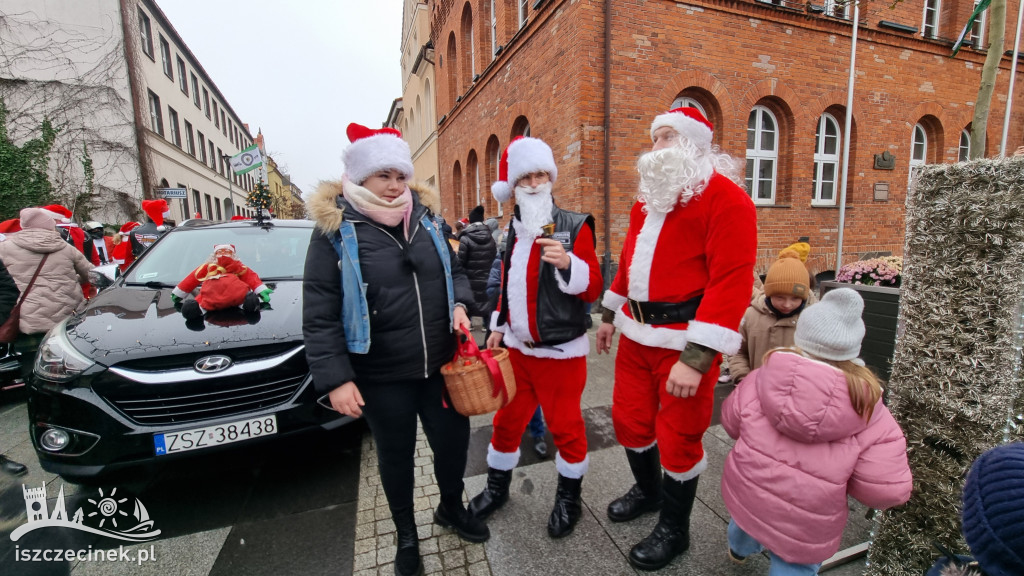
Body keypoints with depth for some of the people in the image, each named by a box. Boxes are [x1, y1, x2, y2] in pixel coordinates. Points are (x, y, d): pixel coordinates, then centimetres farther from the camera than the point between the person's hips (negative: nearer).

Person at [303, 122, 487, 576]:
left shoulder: (424, 219, 5)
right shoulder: (335, 232, -9)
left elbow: (454, 269, 16)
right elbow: (320, 315, -10)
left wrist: (460, 305, -4)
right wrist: (335, 378, -14)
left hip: (440, 364, 4)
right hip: (381, 376, -3)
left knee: (453, 439, 16)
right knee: (396, 453, 16)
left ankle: (451, 508, 49)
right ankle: (406, 534, 45)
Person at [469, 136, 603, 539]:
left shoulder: (574, 226, -10)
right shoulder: (515, 230, 8)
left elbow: (592, 289, -13)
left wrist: (567, 262, -30)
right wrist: (498, 326, 16)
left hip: (560, 350, -5)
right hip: (517, 347, 6)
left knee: (564, 425, 10)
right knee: (507, 418, 17)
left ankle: (569, 498, 35)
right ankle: (497, 486, 41)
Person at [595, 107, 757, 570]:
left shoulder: (725, 198, -12)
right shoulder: (649, 196, 14)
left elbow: (732, 282, -21)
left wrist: (695, 358, -25)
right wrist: (610, 314, 21)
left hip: (684, 339, -7)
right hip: (636, 333, 8)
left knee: (678, 437, 8)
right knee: (629, 419, 18)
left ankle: (674, 530, 34)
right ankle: (647, 490, 47)